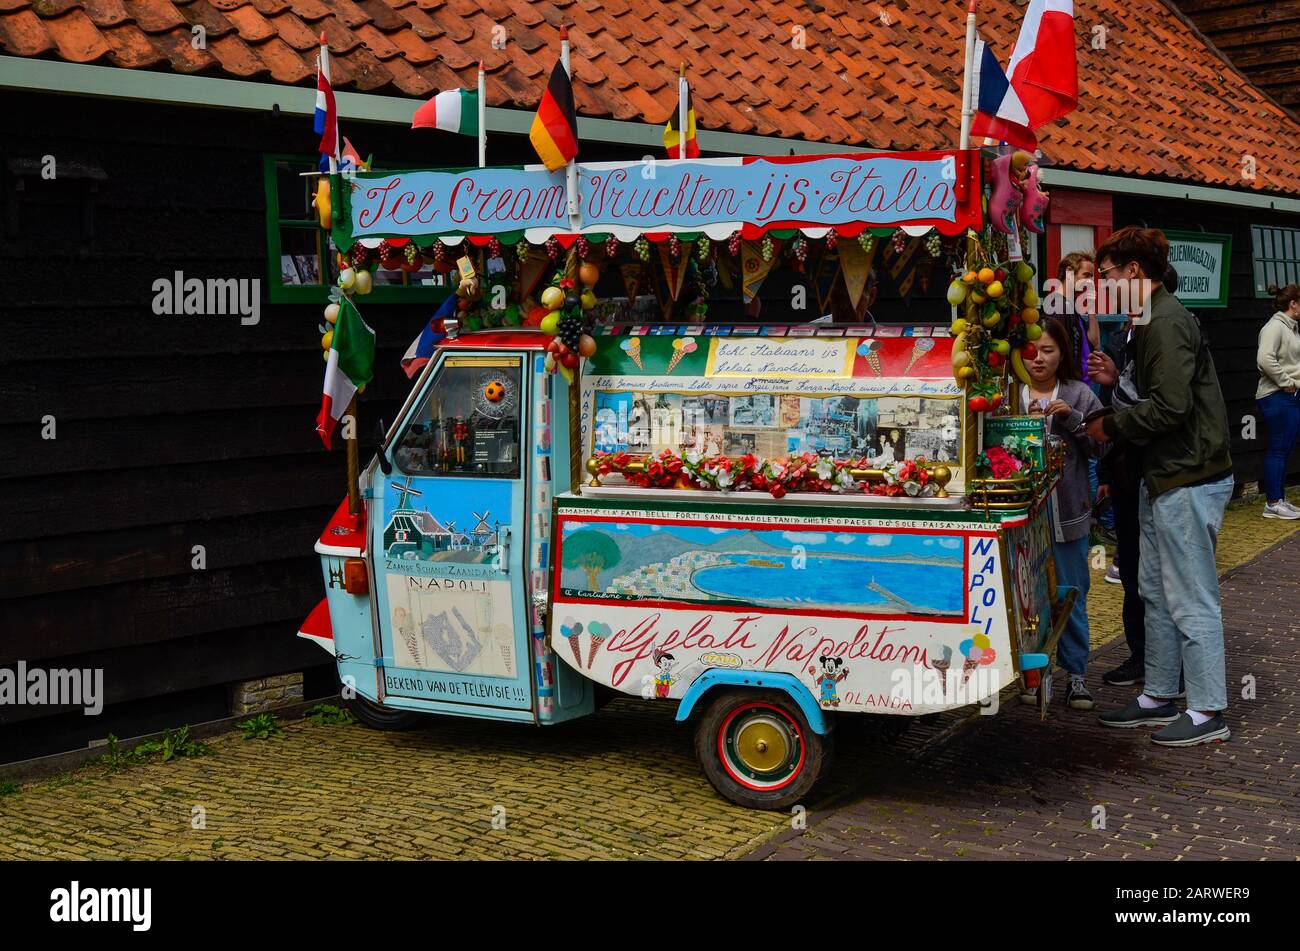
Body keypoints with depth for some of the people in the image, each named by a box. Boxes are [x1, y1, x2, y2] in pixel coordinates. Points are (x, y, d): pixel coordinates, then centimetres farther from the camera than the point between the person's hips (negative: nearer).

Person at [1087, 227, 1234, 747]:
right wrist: (1117, 382, 8)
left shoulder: (1166, 323, -17)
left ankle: (1208, 712, 4)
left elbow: (1170, 408, -25)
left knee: (1191, 600, -4)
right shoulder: (1152, 320, 16)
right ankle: (1160, 695, 26)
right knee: (1156, 591, 16)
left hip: (1188, 480, -11)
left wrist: (1110, 426, -12)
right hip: (1165, 476, 11)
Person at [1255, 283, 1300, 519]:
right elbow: (1265, 359, -26)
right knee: (1278, 450, -5)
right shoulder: (1275, 327, -13)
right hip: (1277, 398, -9)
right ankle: (1272, 504, 0)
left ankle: (1279, 499, 19)